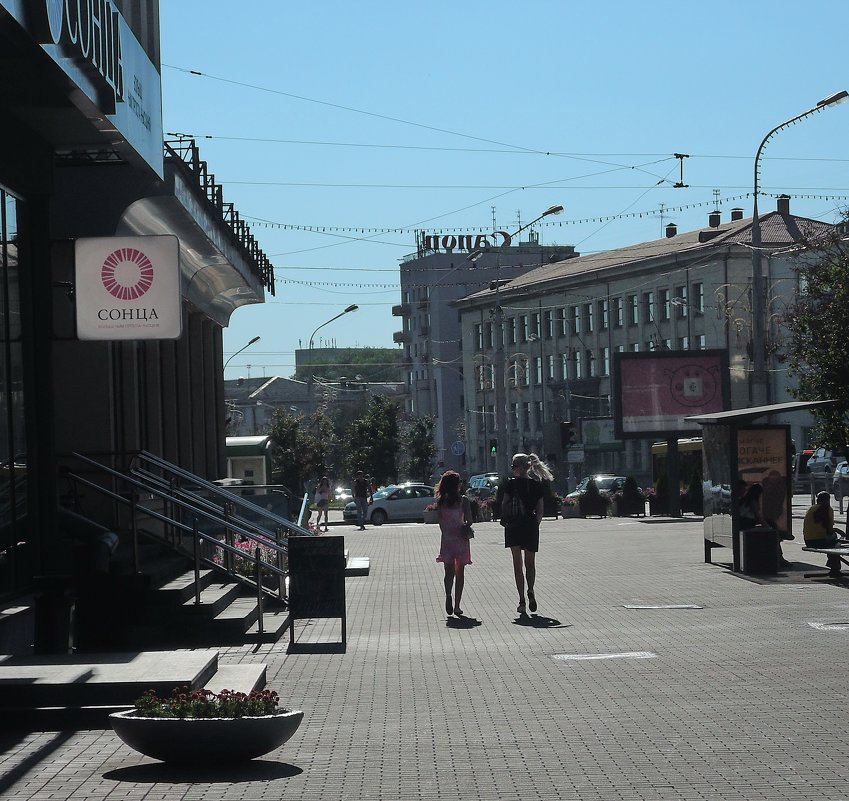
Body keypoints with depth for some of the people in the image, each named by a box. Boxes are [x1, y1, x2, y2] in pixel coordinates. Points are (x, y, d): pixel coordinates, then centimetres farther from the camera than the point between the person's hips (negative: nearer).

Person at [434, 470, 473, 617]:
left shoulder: (441, 501, -1)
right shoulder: (463, 500, -9)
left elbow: (440, 522, 2)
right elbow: (469, 521, -11)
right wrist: (465, 528, 9)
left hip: (446, 540, 2)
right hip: (461, 539, -2)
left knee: (449, 572, 9)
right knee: (460, 573, 8)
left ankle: (448, 595, -20)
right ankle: (457, 606, 6)